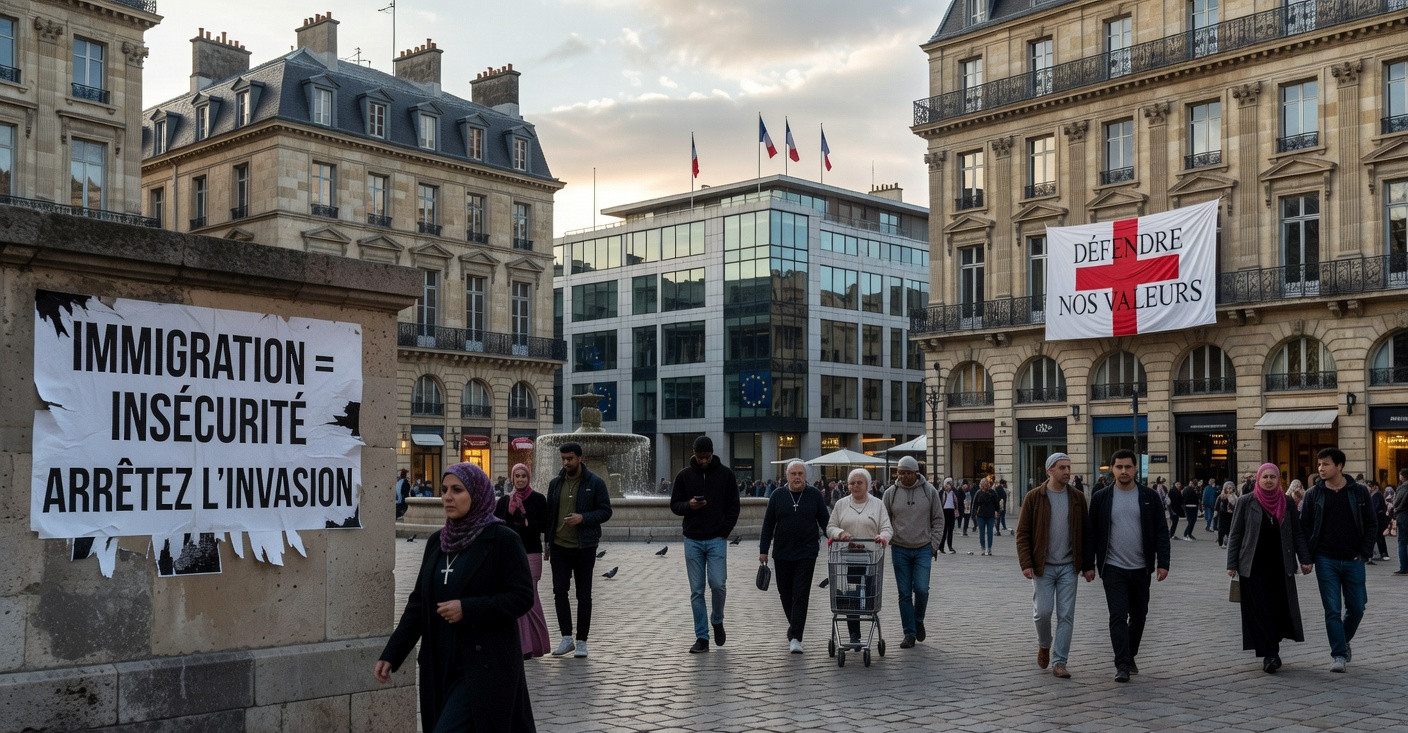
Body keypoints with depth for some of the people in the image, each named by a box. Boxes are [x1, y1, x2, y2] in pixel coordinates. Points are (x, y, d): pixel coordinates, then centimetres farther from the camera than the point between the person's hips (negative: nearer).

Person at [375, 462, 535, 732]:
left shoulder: (502, 540, -8)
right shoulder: (437, 542, 9)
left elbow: (522, 597, -12)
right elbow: (418, 602, 11)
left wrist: (467, 609, -19)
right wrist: (391, 655, 4)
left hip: (486, 666, -6)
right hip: (441, 667, 6)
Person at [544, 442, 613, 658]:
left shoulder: (595, 483, -4)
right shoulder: (555, 484, 8)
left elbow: (606, 511, -4)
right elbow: (549, 514, 14)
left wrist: (583, 517, -20)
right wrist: (547, 542, 9)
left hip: (585, 547, -3)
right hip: (559, 547, 3)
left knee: (583, 595, 4)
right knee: (559, 592, -1)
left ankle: (581, 641, 12)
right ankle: (567, 638, 9)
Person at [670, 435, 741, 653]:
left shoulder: (725, 474, 3)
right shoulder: (684, 475, 5)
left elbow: (733, 506, 5)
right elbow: (674, 505, 8)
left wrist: (724, 532, -5)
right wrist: (689, 505, -14)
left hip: (717, 539, -1)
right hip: (692, 540, 1)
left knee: (718, 584, -11)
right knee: (696, 591, 2)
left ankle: (717, 621, 18)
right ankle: (702, 638, 8)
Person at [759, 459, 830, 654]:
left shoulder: (815, 495, 2)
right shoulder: (777, 496, 4)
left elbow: (825, 521, 6)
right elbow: (768, 525, 6)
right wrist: (763, 550, 3)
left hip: (807, 554, -2)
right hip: (782, 554, 2)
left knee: (801, 596, -7)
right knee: (785, 594, 11)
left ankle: (795, 637, -7)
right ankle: (795, 626, 34)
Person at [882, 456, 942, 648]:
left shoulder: (929, 491, -1)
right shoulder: (891, 493, 0)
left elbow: (938, 519, 5)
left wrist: (934, 544, 0)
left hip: (923, 549, -1)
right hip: (900, 550, 1)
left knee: (921, 589, -9)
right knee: (904, 593, 2)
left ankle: (918, 621, 19)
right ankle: (909, 634, 11)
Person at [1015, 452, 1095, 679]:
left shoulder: (1077, 498, 6)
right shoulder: (1034, 497, -3)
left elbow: (1086, 534, 9)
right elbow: (1022, 533, -3)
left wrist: (1088, 565, 3)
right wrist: (1026, 564, -13)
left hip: (1069, 567, 2)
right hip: (1043, 567, -2)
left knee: (1066, 615, 0)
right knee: (1043, 611, -3)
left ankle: (1059, 662, 7)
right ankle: (1044, 644, 26)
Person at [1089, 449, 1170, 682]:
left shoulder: (1149, 496, 2)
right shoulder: (1100, 498, 0)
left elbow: (1161, 531, 2)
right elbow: (1092, 533, 3)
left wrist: (1163, 563, -6)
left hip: (1141, 568, 2)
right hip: (1113, 568, -2)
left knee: (1138, 616, 12)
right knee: (1118, 615, -9)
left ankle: (1130, 656, 30)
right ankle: (1122, 665, -9)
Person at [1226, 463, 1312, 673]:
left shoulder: (1287, 503, 7)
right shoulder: (1246, 502, 1)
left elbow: (1297, 534, 11)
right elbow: (1235, 535, 2)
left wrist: (1305, 559, 0)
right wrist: (1232, 564, -3)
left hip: (1280, 566, 2)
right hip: (1254, 567, -2)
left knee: (1282, 608, 2)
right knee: (1260, 610, -5)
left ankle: (1271, 651, 20)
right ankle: (1270, 655, -3)